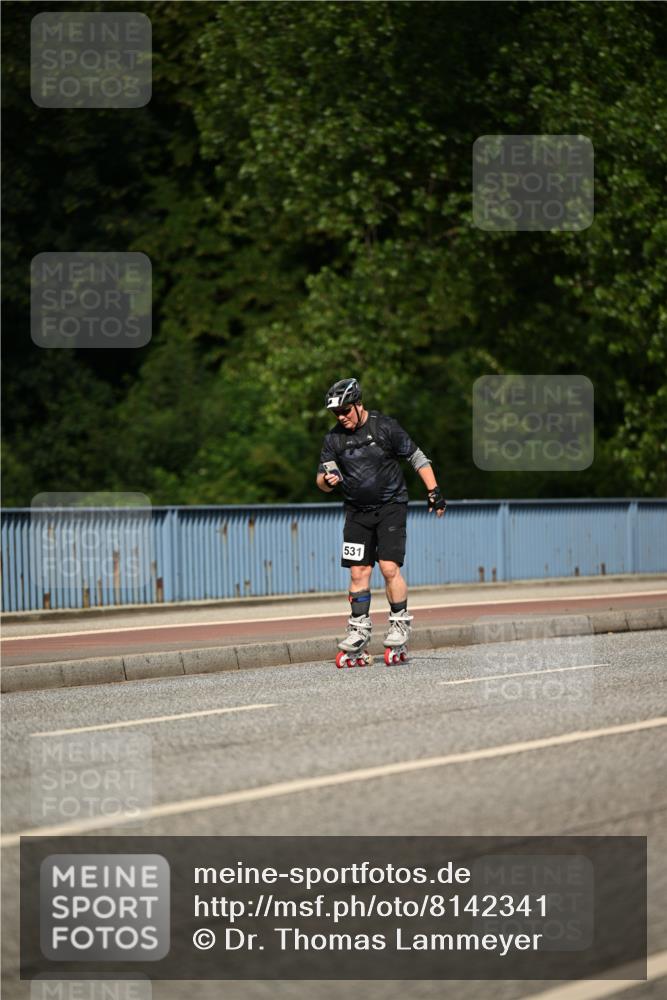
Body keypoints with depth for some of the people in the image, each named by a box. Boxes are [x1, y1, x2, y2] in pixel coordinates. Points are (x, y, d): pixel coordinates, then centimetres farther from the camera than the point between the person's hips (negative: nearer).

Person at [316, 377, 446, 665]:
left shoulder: (385, 427, -8)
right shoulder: (334, 438, 2)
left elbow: (417, 457, -1)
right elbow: (322, 480, 6)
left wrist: (434, 490, -7)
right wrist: (328, 480, -18)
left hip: (391, 506, -4)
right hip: (357, 511, 4)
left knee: (389, 568, -13)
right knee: (358, 571, -2)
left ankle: (399, 625, 0)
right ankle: (359, 632, 3)